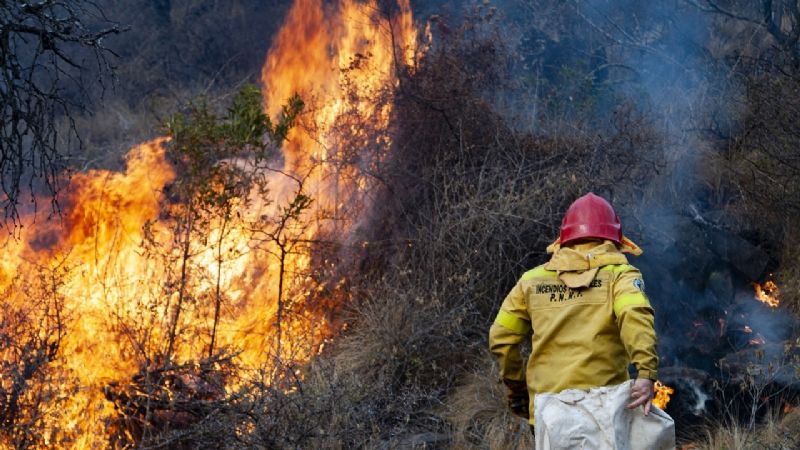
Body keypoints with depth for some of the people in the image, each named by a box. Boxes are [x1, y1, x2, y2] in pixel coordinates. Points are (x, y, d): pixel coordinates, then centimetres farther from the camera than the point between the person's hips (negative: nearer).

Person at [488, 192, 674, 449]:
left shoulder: (533, 279, 16)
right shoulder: (619, 273, 4)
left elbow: (501, 338, 13)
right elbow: (635, 315, -17)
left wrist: (517, 389, 26)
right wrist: (647, 372, -28)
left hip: (550, 406, 4)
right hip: (602, 400, -3)